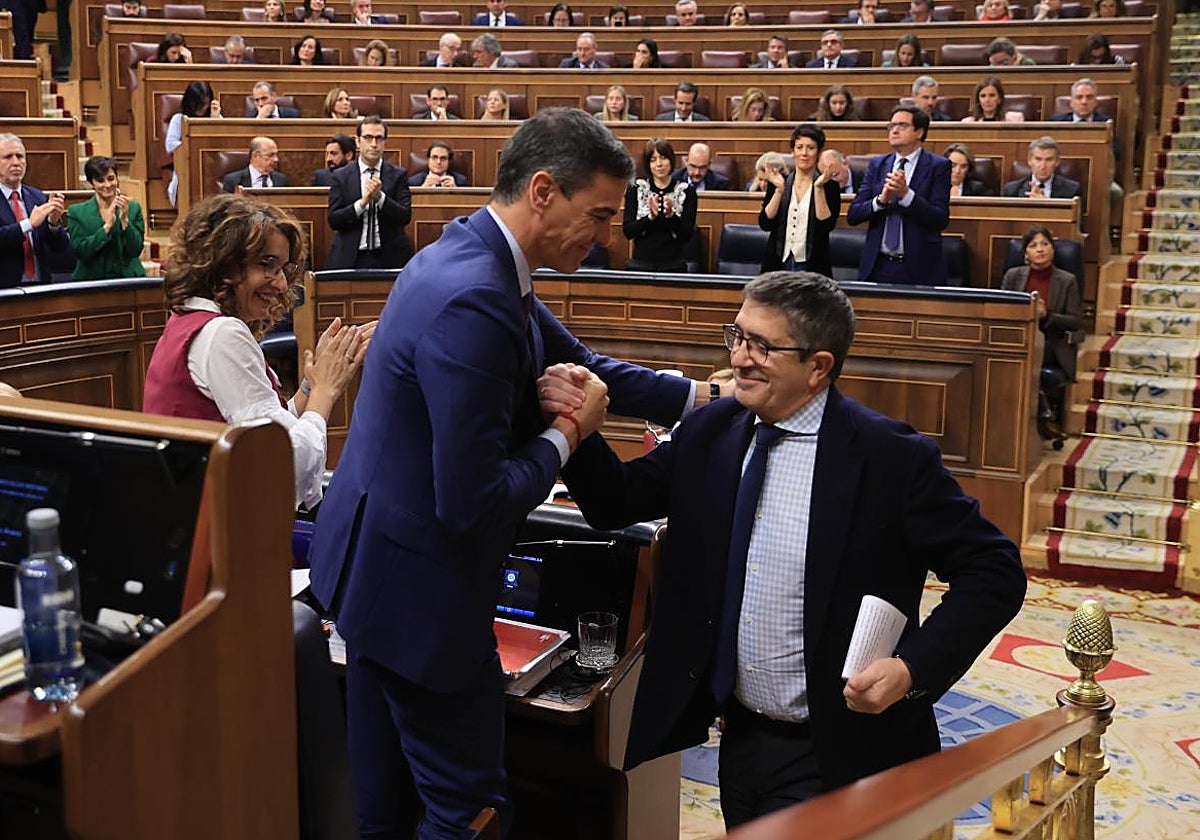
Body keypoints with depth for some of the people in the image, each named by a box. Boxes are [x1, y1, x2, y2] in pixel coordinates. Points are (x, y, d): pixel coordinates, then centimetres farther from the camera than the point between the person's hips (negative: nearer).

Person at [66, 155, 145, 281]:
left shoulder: (134, 208, 6)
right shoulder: (76, 212, 4)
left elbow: (135, 251, 0)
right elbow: (81, 252, -6)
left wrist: (124, 219, -12)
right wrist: (108, 225, -13)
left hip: (127, 277, 1)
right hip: (91, 280, -1)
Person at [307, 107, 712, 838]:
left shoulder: (478, 257, 3)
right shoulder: (474, 301, -28)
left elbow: (576, 363, 14)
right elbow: (473, 504, -28)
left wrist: (703, 397, 8)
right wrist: (565, 435, -13)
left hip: (372, 559, 10)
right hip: (418, 583, -10)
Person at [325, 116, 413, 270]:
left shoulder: (398, 175, 5)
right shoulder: (340, 177, 4)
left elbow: (405, 217, -5)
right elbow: (333, 220, -3)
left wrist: (380, 197, -20)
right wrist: (362, 202, -17)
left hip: (389, 258, 0)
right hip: (350, 258, 0)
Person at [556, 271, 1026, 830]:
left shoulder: (892, 458, -16)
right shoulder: (708, 432, -1)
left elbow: (994, 571, -12)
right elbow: (615, 502, 5)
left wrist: (914, 668, -23)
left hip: (838, 755, -5)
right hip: (740, 738, 6)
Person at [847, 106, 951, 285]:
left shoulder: (938, 166, 0)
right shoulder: (876, 164, 10)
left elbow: (941, 220, -10)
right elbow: (852, 215, 3)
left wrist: (906, 194, -20)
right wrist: (881, 199, -15)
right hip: (878, 266, 3)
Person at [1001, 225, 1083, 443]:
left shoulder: (1067, 281, 5)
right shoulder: (1013, 276, 11)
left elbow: (1077, 321, 0)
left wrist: (1046, 316, -15)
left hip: (1050, 343, -2)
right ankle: (1045, 414, -18)